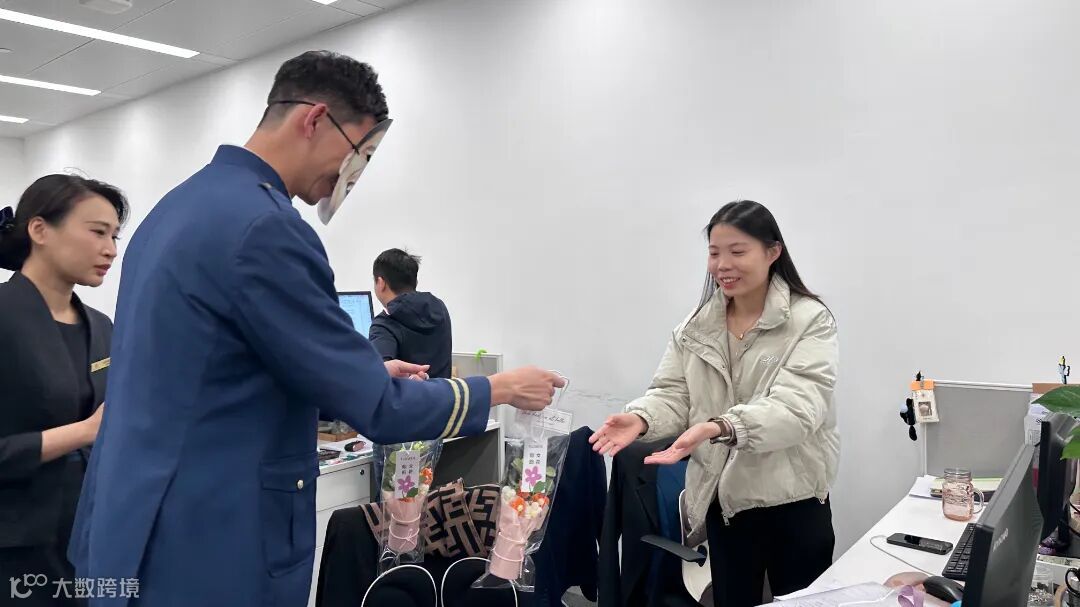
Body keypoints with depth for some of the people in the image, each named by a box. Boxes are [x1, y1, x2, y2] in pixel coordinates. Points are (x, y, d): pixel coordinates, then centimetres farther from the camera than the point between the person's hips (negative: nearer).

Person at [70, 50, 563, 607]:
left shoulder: (180, 204, 8)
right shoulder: (263, 226, -22)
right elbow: (377, 411, -20)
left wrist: (362, 373, 16)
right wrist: (503, 388, -6)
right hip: (205, 551, -9)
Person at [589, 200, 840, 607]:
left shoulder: (811, 321, -10)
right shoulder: (696, 325, 5)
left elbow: (797, 407, -24)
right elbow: (672, 393, -1)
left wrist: (719, 428, -41)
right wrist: (640, 418, -25)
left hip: (794, 502, -3)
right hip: (724, 501, 3)